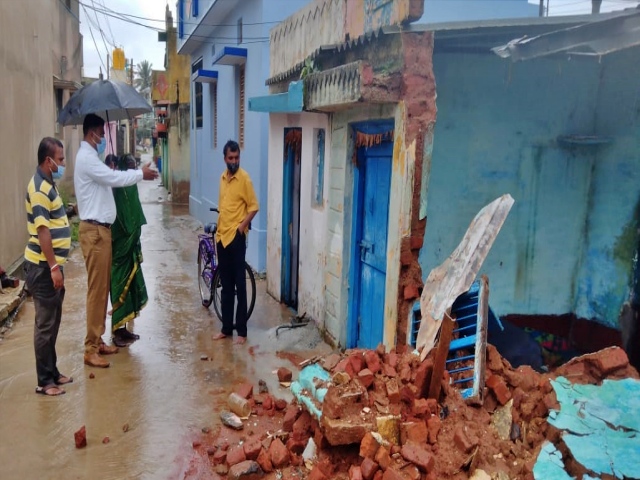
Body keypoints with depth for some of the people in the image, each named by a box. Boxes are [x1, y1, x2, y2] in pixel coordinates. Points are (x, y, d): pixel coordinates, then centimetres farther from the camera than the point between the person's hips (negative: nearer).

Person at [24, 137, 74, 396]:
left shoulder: (47, 184, 13)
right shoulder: (39, 188, -18)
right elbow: (42, 230, -23)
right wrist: (53, 267, -23)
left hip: (51, 264, 10)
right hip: (43, 266, -10)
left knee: (53, 321, 16)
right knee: (46, 324, -2)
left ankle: (52, 371, 27)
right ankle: (44, 381, 8)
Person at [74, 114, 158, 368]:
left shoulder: (90, 156, 18)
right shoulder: (86, 157, -14)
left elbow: (109, 178, 17)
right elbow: (114, 178, -20)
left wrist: (136, 173, 7)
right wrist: (141, 174, -6)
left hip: (100, 228, 11)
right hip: (94, 230, -11)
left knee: (103, 287, 14)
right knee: (96, 289, -7)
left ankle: (98, 341, 23)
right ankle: (90, 349, 1)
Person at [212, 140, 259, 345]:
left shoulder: (244, 178, -9)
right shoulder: (223, 177, 12)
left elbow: (254, 207, -10)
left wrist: (241, 227, -18)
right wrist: (219, 230, 15)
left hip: (236, 237, -7)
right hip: (221, 236, 7)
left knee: (239, 285, -2)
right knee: (225, 285, 12)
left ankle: (242, 331, 6)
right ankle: (226, 328, 21)